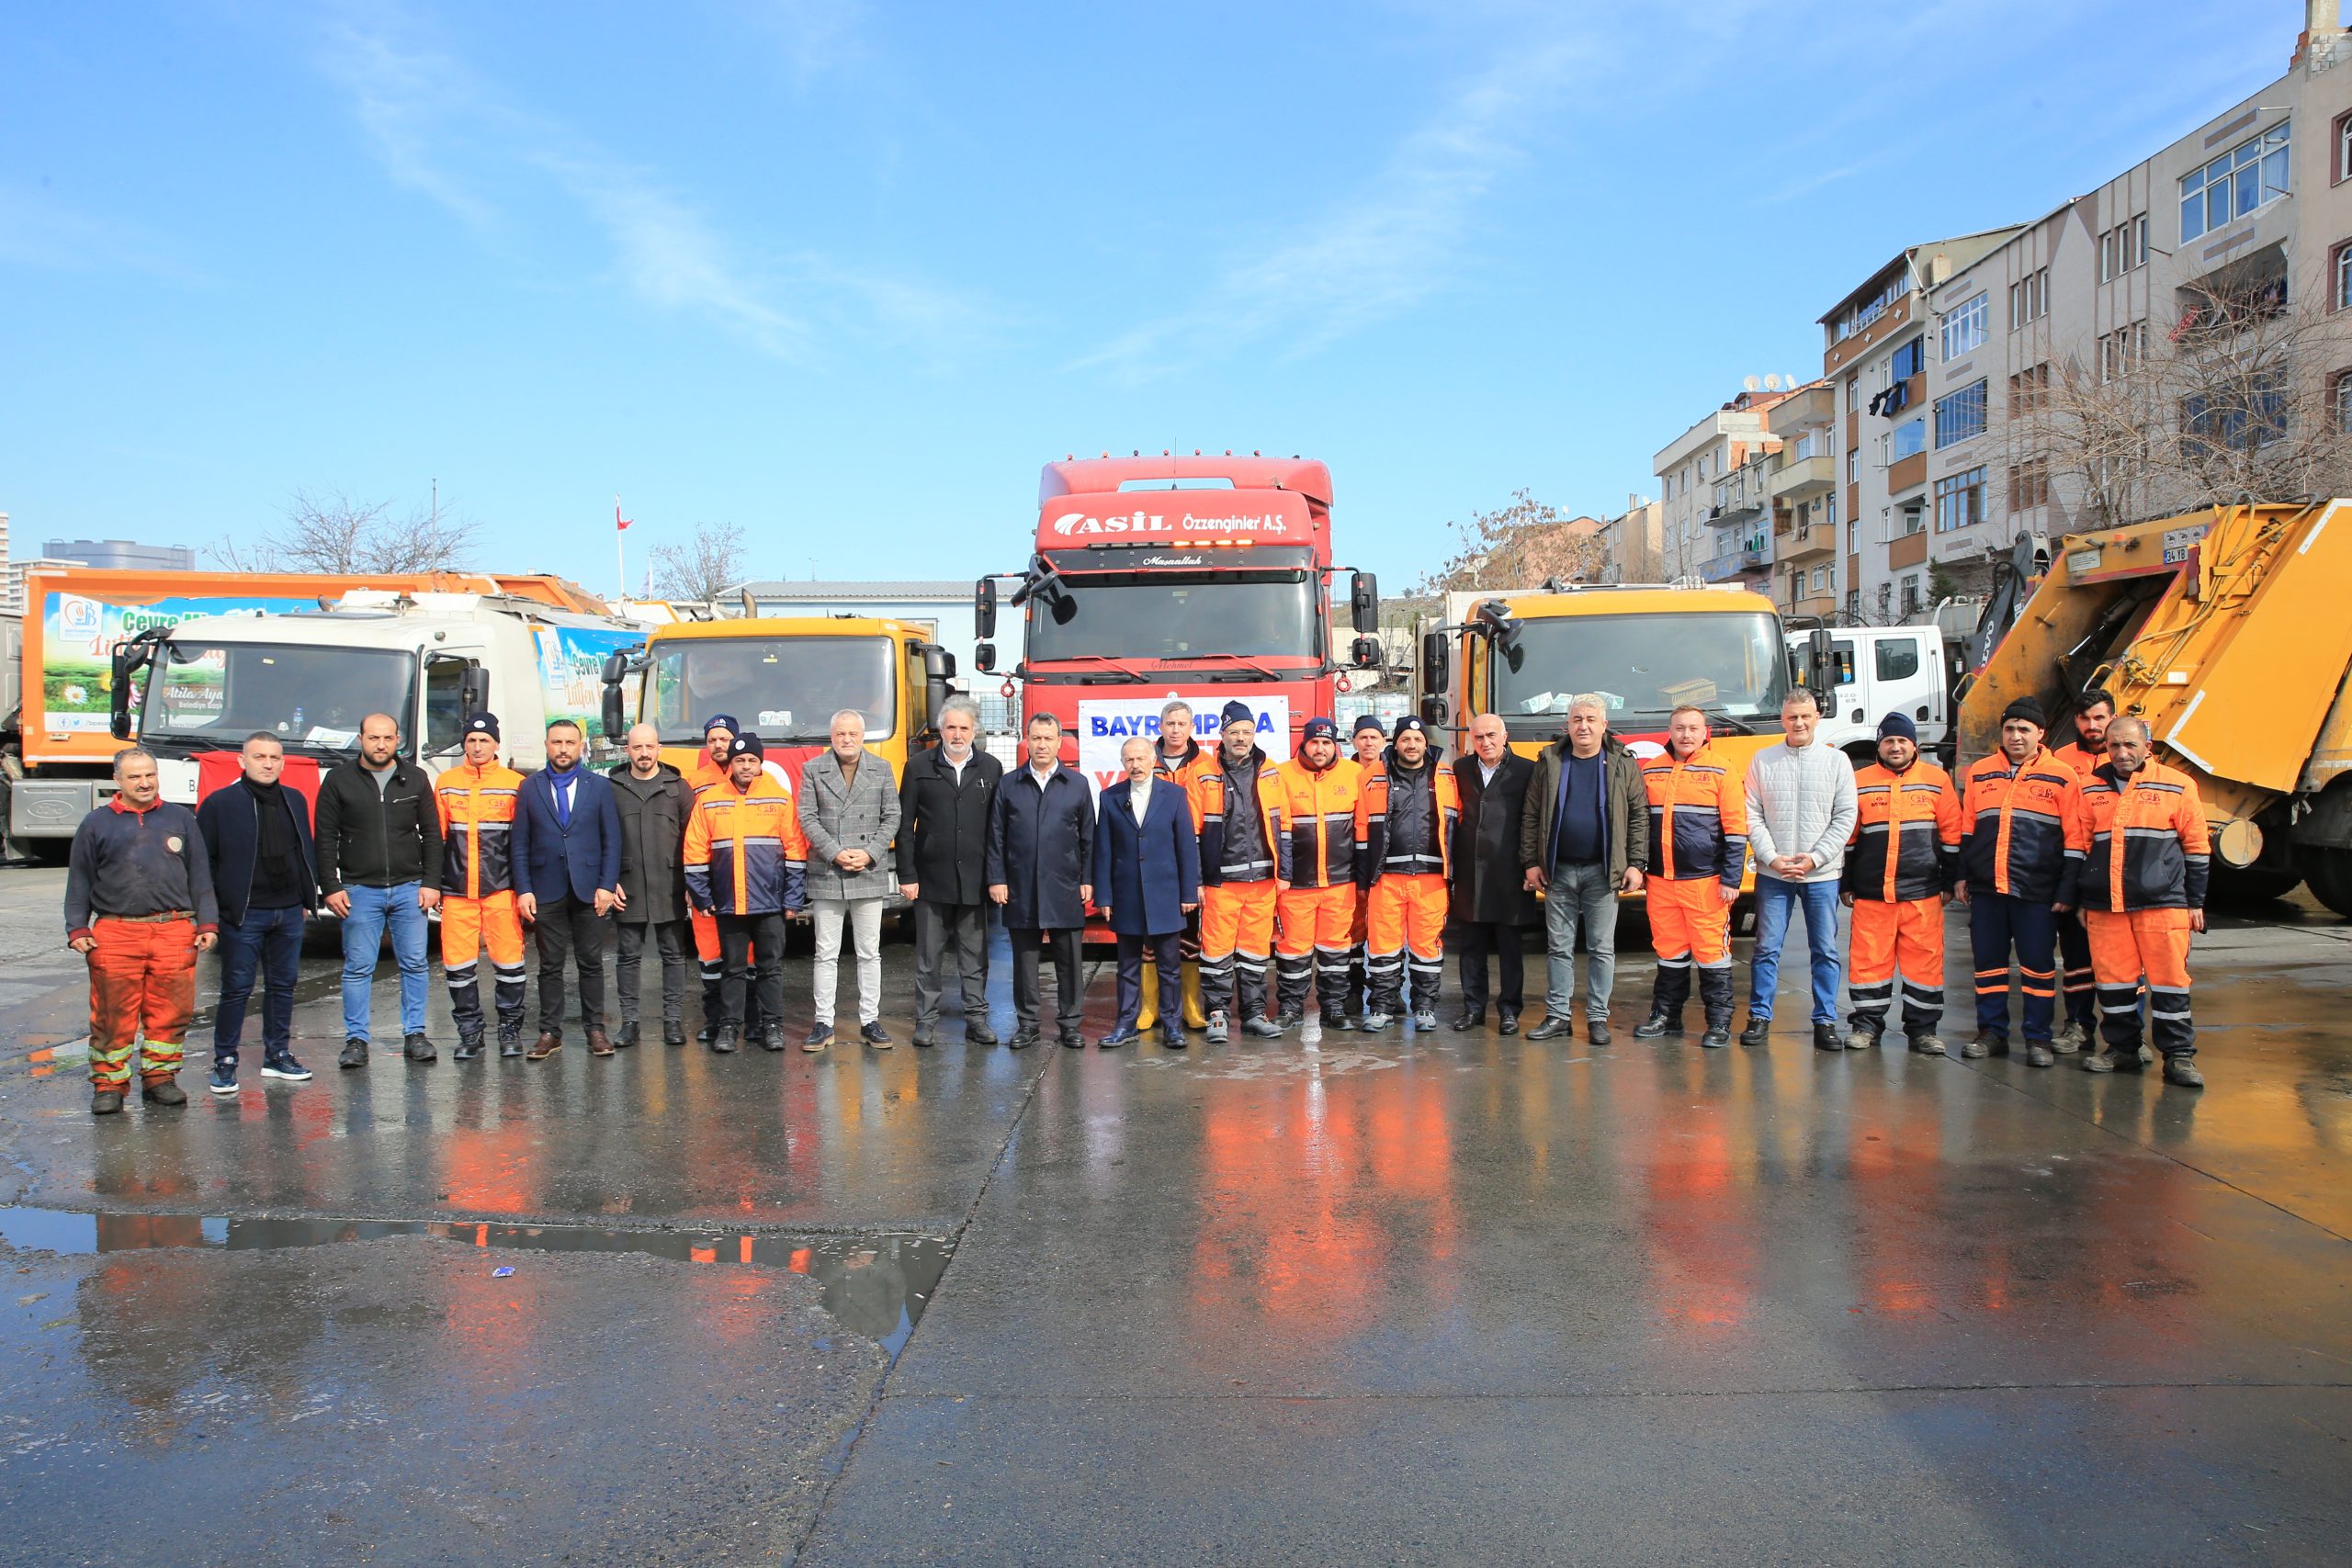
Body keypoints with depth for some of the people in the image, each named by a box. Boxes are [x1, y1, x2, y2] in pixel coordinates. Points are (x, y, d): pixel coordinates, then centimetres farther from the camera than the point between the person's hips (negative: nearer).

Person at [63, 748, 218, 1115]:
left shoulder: (180, 819, 13)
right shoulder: (97, 824, 10)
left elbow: (200, 876, 14)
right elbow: (80, 881, 11)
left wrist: (207, 923, 8)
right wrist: (77, 930, 3)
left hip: (174, 931, 1)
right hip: (115, 933, -1)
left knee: (170, 1011, 3)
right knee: (113, 1014, 0)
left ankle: (160, 1077, 14)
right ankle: (109, 1083, 10)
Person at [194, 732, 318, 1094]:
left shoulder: (295, 801, 10)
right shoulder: (220, 803, -4)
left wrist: (308, 898, 12)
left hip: (289, 912, 5)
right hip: (243, 914, -5)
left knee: (283, 985, 11)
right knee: (237, 989, -1)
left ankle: (277, 1055, 21)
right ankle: (224, 1062, 9)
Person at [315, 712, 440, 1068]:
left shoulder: (415, 778, 7)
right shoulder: (339, 780, 3)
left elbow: (431, 835, 8)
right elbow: (325, 838, 3)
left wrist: (431, 883, 1)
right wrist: (330, 887, -4)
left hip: (409, 889, 1)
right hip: (359, 891, -1)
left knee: (414, 964, 4)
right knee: (358, 968, 2)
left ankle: (415, 1033, 14)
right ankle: (356, 1039, 10)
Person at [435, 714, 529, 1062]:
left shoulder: (516, 785, 4)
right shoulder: (445, 784, 10)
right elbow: (435, 839, 12)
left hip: (501, 889, -2)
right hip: (456, 890, 2)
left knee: (508, 961, -1)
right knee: (458, 964, 3)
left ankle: (510, 1028, 12)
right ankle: (469, 1032, 15)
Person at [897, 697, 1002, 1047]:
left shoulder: (991, 768, 6)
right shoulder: (919, 766, 3)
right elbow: (905, 825, 2)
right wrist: (907, 875, -4)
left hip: (974, 881, 1)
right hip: (931, 879, -1)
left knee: (975, 955, 7)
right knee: (928, 955, 6)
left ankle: (976, 1019, 15)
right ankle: (926, 1020, 15)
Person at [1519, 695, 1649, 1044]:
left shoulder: (1623, 764, 2)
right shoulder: (1549, 762, 5)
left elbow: (1639, 815, 1)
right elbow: (1530, 816, 6)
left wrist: (1636, 864, -6)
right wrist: (1530, 862, 0)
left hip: (1602, 872, -1)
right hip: (1558, 871, 2)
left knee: (1602, 948, 4)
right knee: (1559, 947, 6)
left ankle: (1598, 1018, 12)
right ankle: (1557, 1017, 13)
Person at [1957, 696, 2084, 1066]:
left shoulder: (2061, 777, 0)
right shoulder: (1979, 773, 11)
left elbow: (2074, 838, 0)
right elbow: (1965, 828, 15)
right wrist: (1961, 875, 11)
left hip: (2036, 892, -3)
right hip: (1986, 888, 3)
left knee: (2038, 966, 3)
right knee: (1988, 963, 8)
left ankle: (2038, 1039, 12)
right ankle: (1992, 1032, 18)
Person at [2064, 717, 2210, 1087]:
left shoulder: (2178, 786, 4)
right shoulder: (2091, 791, 10)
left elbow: (2197, 848, 7)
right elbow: (2078, 846, 14)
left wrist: (2195, 902, 6)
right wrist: (2075, 901, 13)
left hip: (2162, 903, -2)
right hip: (2104, 906, 2)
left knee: (2170, 979, -2)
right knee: (2113, 978, 6)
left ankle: (2179, 1056, 7)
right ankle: (2121, 1047, 18)